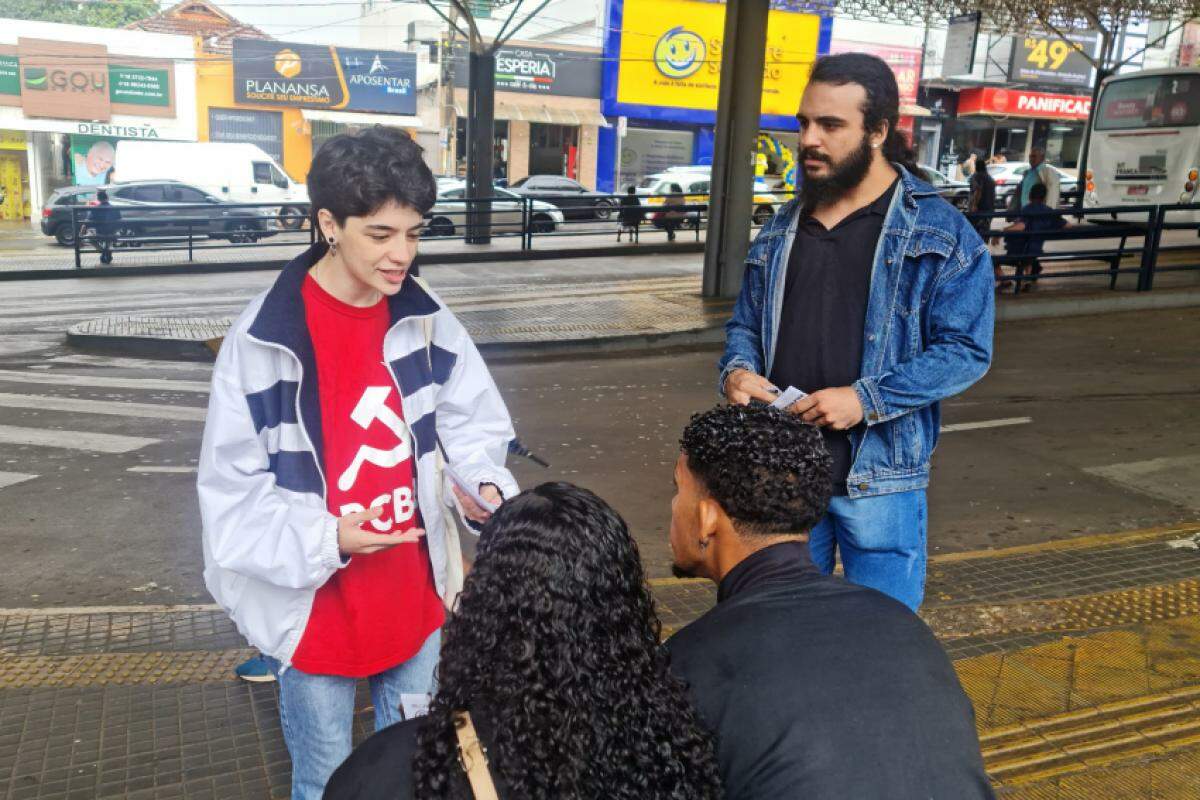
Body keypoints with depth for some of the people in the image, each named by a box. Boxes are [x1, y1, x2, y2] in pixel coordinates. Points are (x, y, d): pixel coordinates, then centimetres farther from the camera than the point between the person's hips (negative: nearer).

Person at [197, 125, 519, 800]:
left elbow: (474, 422, 3)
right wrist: (325, 539, -26)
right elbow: (232, 492, -13)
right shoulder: (262, 342, -18)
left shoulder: (427, 320, -5)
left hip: (415, 598, 4)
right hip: (315, 610, -3)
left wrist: (487, 484, -17)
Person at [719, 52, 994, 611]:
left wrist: (867, 398, -21)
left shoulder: (942, 235, -6)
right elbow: (745, 323, 17)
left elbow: (965, 350, -10)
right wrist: (737, 370, -6)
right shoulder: (781, 229, 10)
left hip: (878, 480, -4)